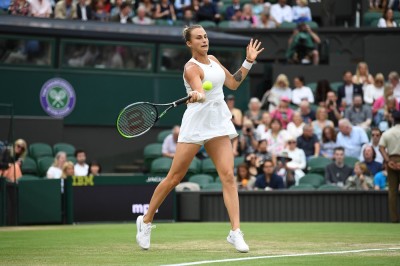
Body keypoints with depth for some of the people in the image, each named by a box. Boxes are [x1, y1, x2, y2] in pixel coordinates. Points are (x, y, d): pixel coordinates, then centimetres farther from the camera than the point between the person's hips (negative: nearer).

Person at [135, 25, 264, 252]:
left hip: (219, 124, 6)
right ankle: (146, 221, 18)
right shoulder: (192, 68, -13)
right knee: (175, 177, 1)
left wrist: (249, 62, 14)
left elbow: (233, 83, 21)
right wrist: (197, 96, -54)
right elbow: (201, 93, -32)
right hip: (196, 123, -6)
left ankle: (235, 232, -12)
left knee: (228, 176, -8)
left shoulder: (213, 60, 10)